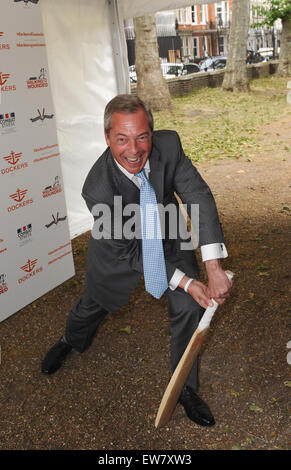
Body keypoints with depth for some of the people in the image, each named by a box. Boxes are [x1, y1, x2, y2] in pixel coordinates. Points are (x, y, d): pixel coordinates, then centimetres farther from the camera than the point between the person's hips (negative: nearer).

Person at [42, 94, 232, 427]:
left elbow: (199, 196, -27)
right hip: (120, 248, -2)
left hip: (166, 239, 2)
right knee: (93, 304, 20)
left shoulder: (168, 144, -30)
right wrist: (186, 282, -30)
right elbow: (129, 251, -28)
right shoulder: (98, 189, -38)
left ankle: (185, 388, 21)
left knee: (188, 308, -4)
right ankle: (71, 341, 58)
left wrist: (213, 268, -37)